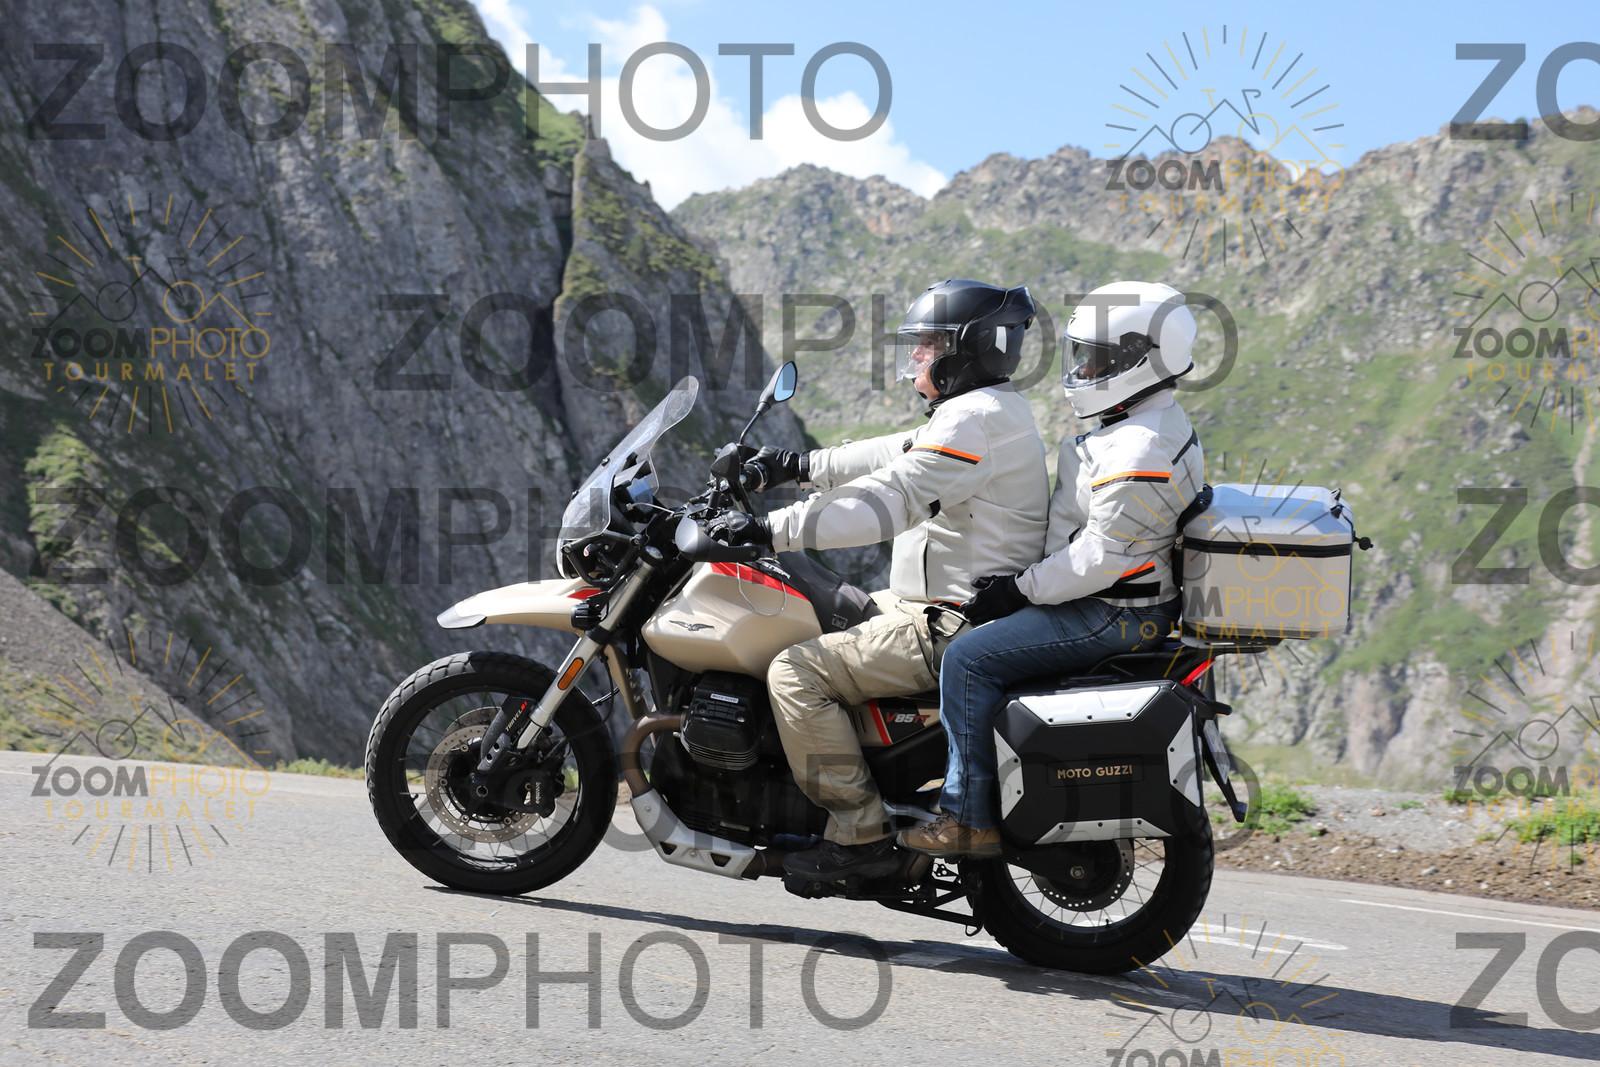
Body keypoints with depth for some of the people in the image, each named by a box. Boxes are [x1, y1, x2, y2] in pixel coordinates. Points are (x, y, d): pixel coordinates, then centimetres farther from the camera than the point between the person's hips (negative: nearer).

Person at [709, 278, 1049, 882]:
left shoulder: (977, 419, -18)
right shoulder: (993, 410, 16)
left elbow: (894, 499, -28)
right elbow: (895, 456, 25)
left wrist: (773, 529, -29)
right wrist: (798, 465, 22)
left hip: (952, 628, -11)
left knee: (797, 671, -16)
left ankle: (861, 837, -15)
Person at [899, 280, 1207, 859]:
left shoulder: (1139, 451, -22)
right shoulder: (1153, 425, 13)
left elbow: (1104, 555, -24)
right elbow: (1080, 524, 19)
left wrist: (1021, 589, -16)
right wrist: (1018, 580, 15)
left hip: (1115, 615, -11)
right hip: (1117, 604, 11)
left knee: (968, 659, -16)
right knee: (983, 632, 19)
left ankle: (970, 819, -12)